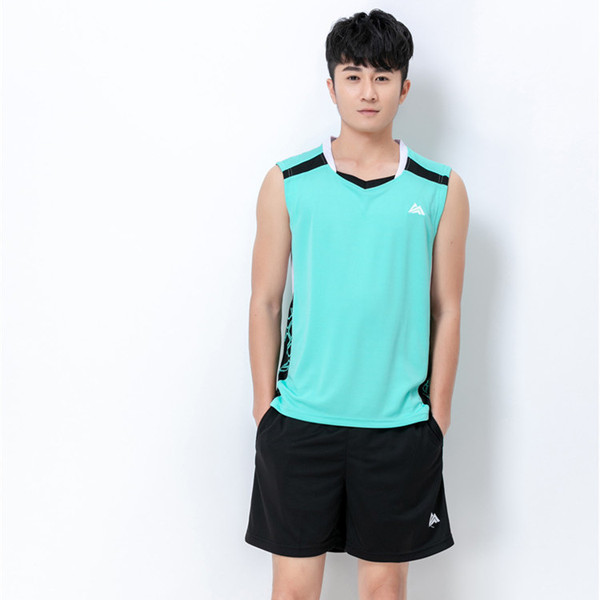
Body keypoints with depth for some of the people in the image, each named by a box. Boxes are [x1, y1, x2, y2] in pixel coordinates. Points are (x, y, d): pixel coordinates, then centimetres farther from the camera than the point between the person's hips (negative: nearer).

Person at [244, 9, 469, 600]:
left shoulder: (442, 189, 1)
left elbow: (447, 310, 4)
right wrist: (265, 406, 2)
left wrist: (437, 415, 3)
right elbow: (264, 301, 4)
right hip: (301, 419, 0)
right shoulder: (288, 183, 0)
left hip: (400, 424, 1)